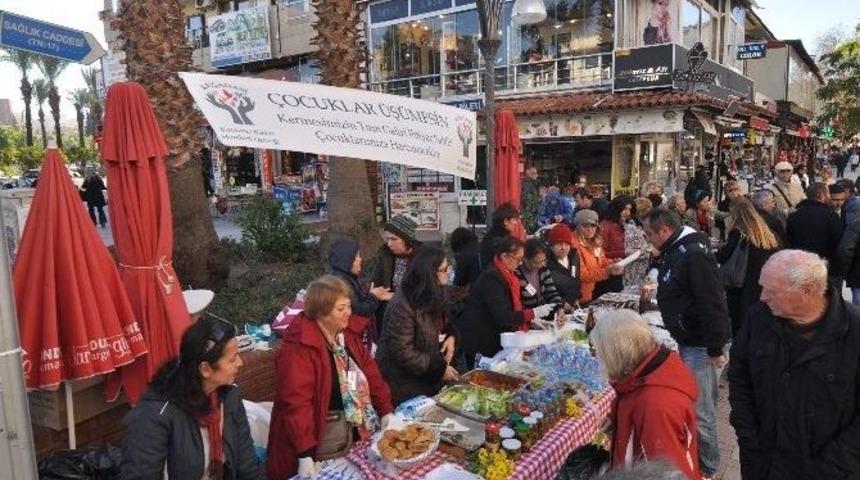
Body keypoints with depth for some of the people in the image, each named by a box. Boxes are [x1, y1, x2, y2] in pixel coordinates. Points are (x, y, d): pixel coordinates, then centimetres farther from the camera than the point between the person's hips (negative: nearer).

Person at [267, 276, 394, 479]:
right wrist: (305, 455, -30)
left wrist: (386, 411, -1)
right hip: (321, 433, -7)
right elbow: (296, 402, -27)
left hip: (352, 426, 7)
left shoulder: (347, 332, 0)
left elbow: (369, 371, 5)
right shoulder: (298, 347, -24)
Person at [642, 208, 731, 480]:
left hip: (699, 345, -10)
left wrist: (715, 348, -23)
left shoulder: (694, 254, -22)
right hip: (686, 340, 10)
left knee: (699, 409, 1)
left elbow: (712, 302, -25)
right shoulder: (674, 252, 10)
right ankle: (695, 456, 34)